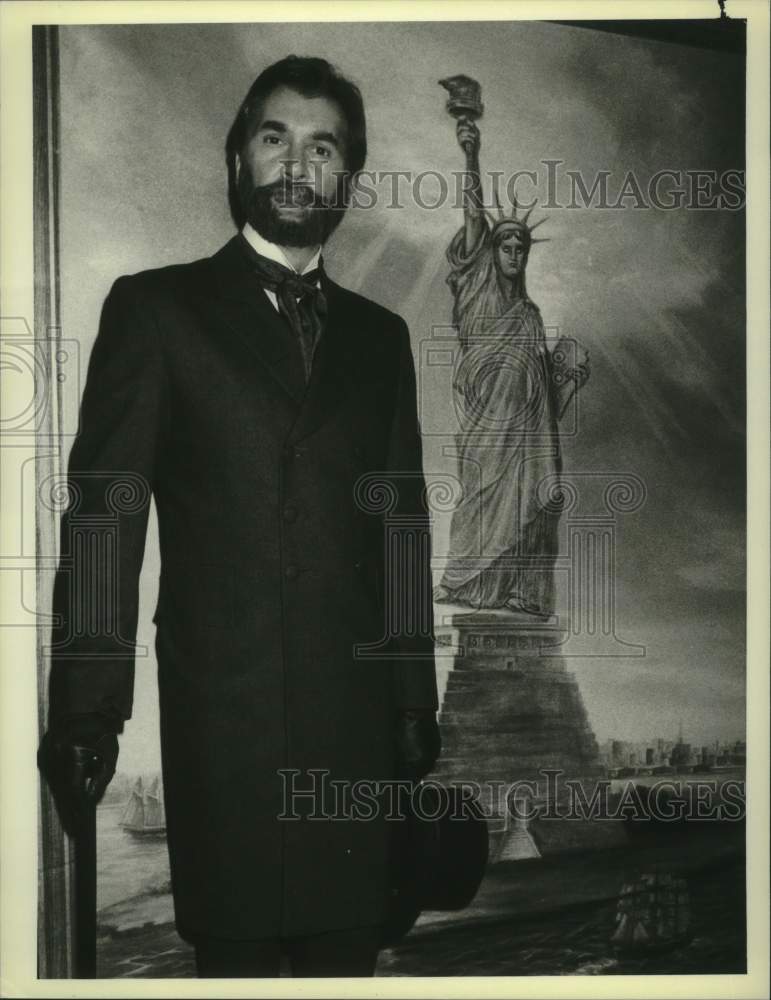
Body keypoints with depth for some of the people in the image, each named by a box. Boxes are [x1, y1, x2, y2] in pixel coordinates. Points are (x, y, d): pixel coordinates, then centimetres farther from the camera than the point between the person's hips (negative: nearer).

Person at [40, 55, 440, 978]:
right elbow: (103, 512, -2)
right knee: (235, 946, 3)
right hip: (220, 707, -3)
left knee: (347, 947, 7)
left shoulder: (379, 335, 15)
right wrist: (88, 708, -9)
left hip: (355, 712, 3)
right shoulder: (157, 308, 3)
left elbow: (402, 527, 15)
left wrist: (416, 702, 12)